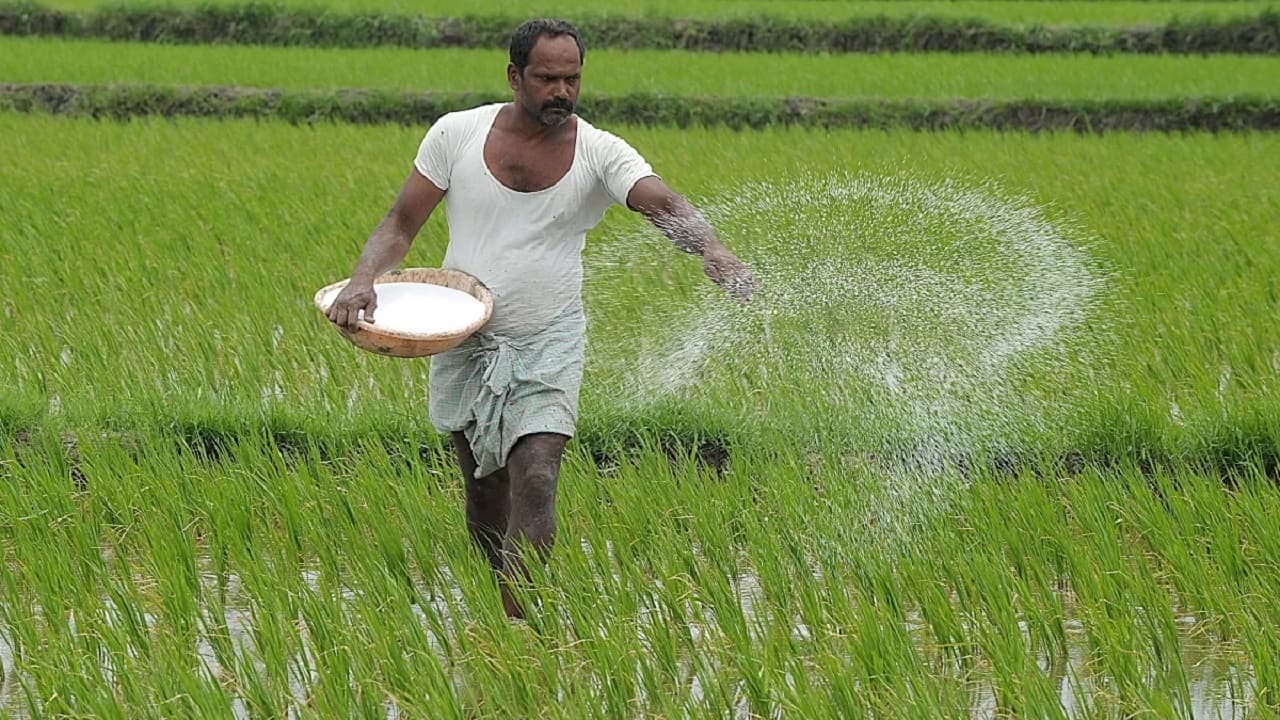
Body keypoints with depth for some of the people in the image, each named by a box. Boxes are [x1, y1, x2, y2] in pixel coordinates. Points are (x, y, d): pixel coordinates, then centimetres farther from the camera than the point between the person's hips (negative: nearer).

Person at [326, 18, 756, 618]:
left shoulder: (600, 153, -8)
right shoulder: (456, 134, -4)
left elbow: (664, 205, -24)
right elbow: (401, 224, 1)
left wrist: (714, 254, -45)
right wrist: (363, 281, -18)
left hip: (548, 345, -2)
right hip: (465, 340, 2)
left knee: (535, 482, -17)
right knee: (484, 490, 12)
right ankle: (508, 606, 32)